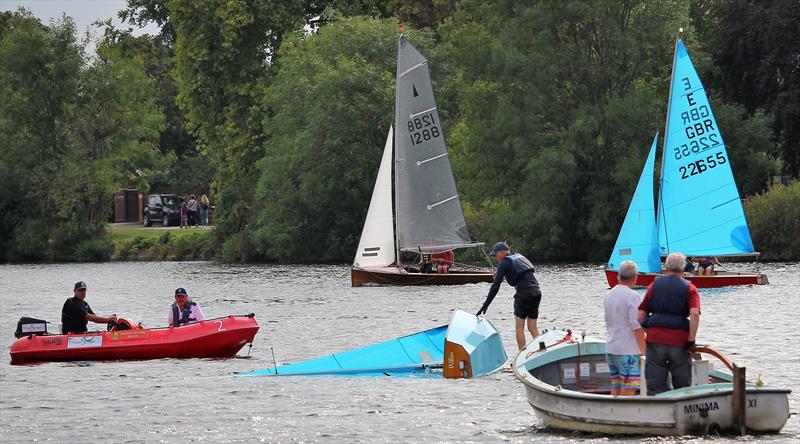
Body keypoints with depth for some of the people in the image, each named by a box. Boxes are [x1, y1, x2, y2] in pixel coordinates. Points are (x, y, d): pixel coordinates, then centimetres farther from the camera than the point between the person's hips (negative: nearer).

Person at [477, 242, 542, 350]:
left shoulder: (504, 264, -1)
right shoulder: (518, 256, 20)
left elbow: (496, 286, -5)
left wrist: (486, 305, -3)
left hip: (524, 293, -7)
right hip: (536, 292, 7)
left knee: (519, 327, 1)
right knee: (533, 327, 11)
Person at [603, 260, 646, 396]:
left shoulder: (608, 295, 11)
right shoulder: (632, 296, -14)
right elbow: (637, 326, -17)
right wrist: (643, 351, -10)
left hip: (611, 349, 8)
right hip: (628, 351, -8)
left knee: (615, 389, 11)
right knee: (628, 390, -7)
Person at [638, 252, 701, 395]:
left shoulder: (654, 285, 9)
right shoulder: (689, 288, 3)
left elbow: (641, 315, 7)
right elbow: (694, 314, -13)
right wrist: (691, 339, -9)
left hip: (655, 340, 1)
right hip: (679, 342, -1)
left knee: (655, 386, 2)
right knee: (682, 387, 9)